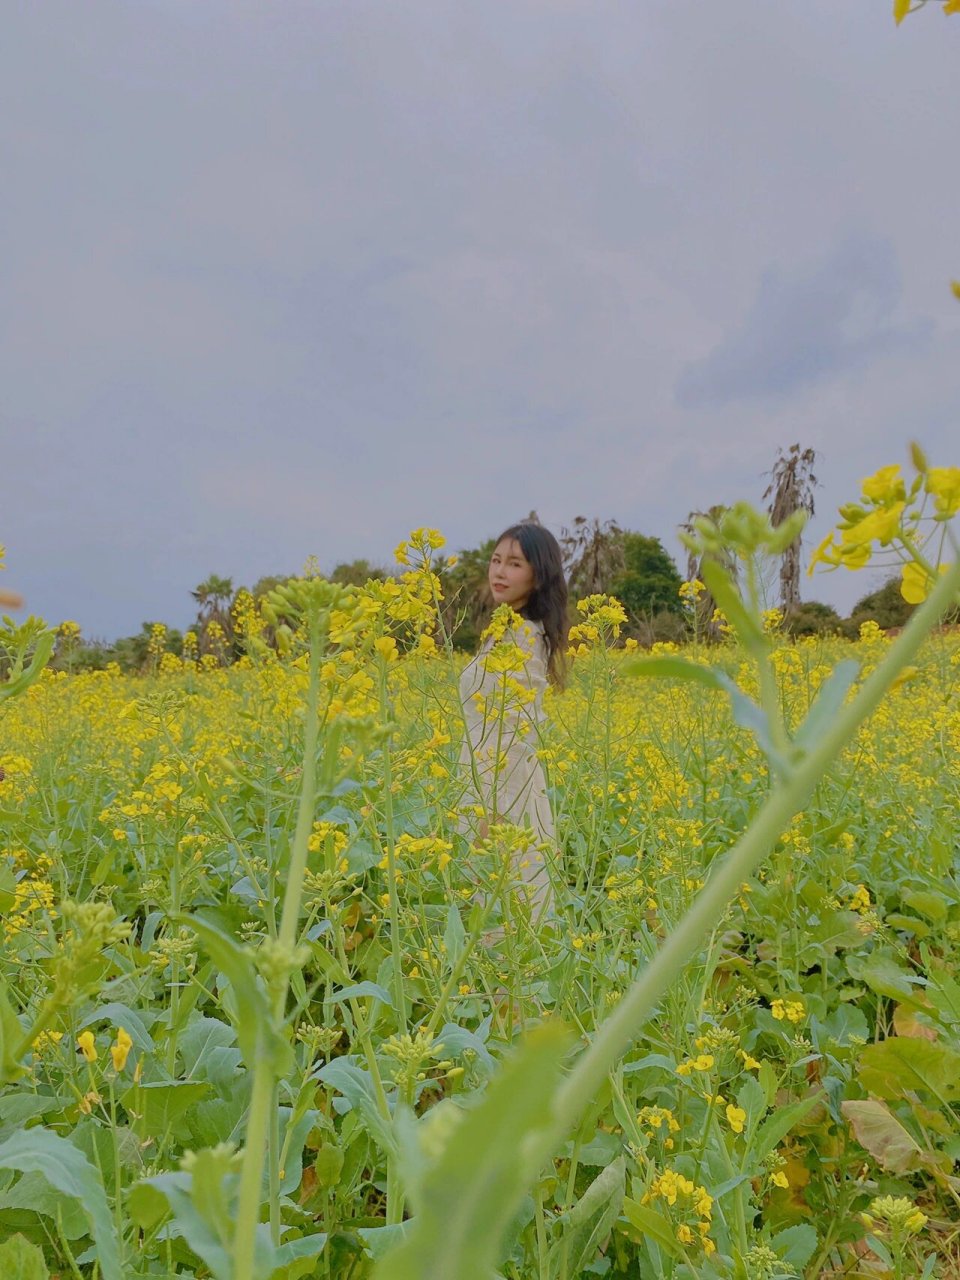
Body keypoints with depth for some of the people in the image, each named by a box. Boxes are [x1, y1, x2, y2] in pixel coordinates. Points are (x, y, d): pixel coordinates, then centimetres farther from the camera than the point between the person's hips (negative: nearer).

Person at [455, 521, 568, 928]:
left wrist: (494, 810, -21)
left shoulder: (519, 635, -16)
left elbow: (519, 730, -20)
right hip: (488, 788, 10)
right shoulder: (510, 631, 13)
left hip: (505, 794, -10)